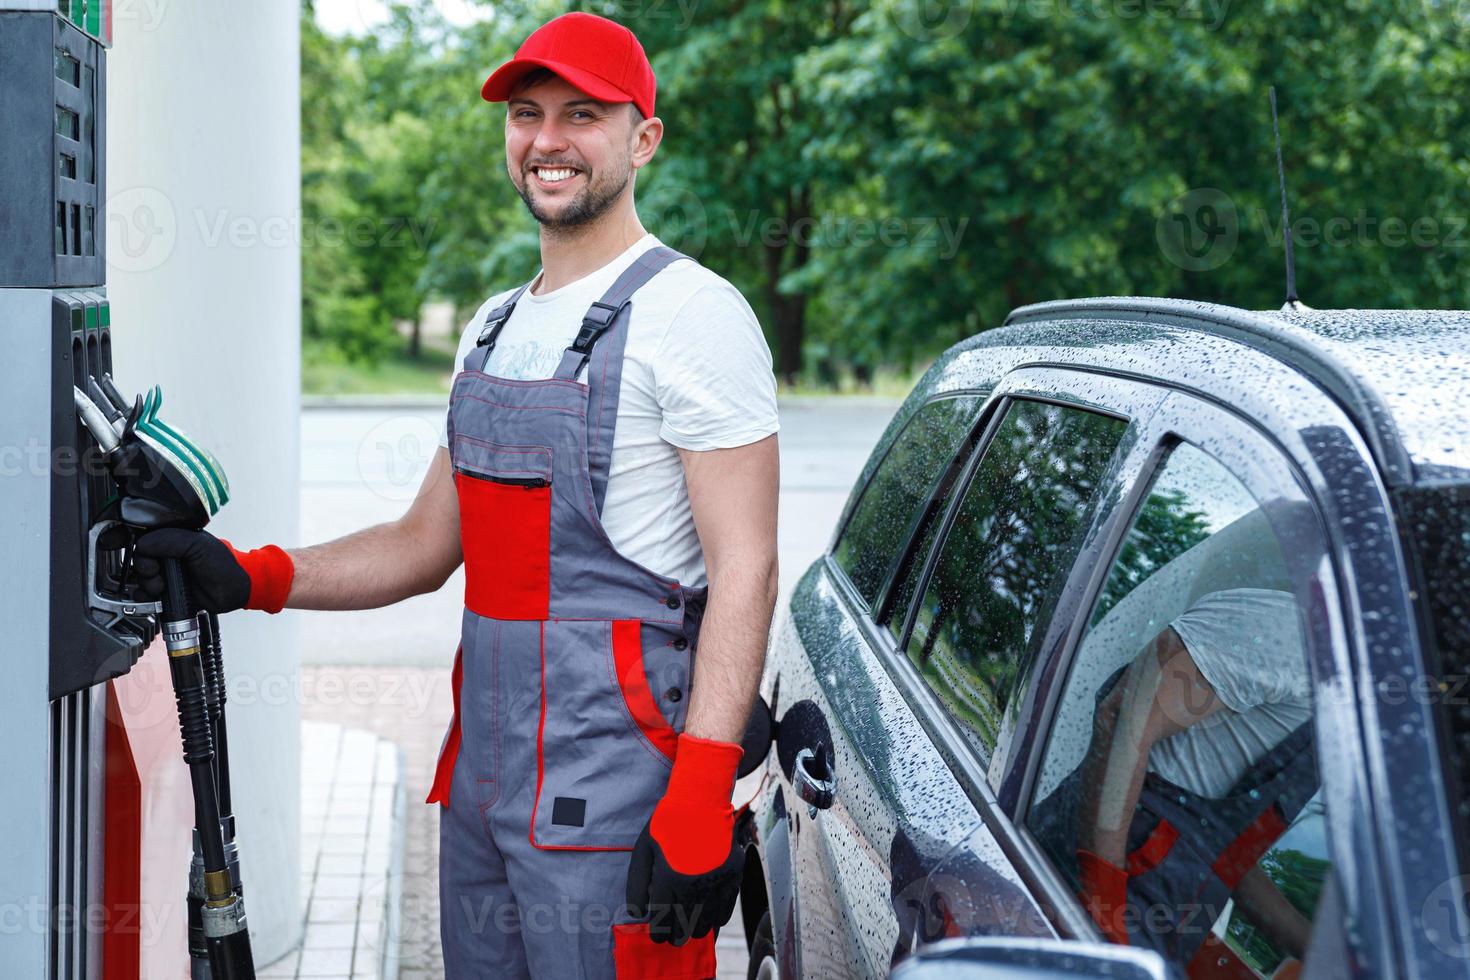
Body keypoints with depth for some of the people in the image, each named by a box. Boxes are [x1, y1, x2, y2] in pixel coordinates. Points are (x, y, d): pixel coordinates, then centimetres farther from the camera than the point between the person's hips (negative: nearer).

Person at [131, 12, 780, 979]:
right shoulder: (496, 325, 17)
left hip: (611, 791, -8)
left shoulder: (694, 313, -9)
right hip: (480, 775, 8)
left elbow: (745, 571, -15)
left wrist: (702, 794, -22)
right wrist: (252, 576, 5)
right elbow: (428, 544, 19)